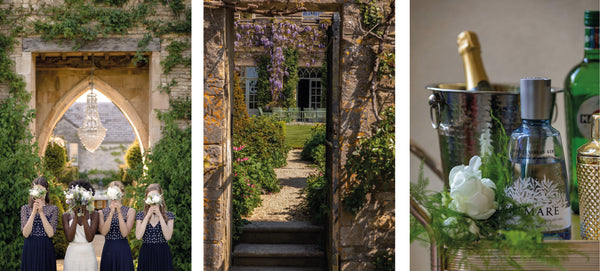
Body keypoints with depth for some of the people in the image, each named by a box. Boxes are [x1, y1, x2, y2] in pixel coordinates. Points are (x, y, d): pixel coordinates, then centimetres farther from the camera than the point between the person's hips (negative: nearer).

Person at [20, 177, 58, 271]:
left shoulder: (53, 209, 2)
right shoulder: (25, 208, 4)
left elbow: (50, 233, -10)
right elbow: (25, 233, -8)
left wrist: (41, 212, -13)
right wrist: (34, 212, -14)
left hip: (46, 249, 0)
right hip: (29, 249, 1)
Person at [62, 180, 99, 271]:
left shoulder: (93, 215, 0)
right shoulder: (66, 215, 2)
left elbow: (90, 238, -11)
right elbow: (69, 238, -10)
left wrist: (84, 217, -13)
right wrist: (76, 217, -12)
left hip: (88, 254, 0)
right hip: (72, 255, 0)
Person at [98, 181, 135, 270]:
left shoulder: (130, 211, 0)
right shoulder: (102, 212, 6)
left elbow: (125, 233, -11)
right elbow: (103, 232, -10)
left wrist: (119, 212, -16)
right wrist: (112, 212, -16)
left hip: (123, 251, -1)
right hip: (108, 250, 1)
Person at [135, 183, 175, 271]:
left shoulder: (169, 215, 2)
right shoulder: (140, 215, 4)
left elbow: (168, 237, -12)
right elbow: (138, 236, -10)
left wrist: (160, 216, -13)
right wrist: (148, 216, -12)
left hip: (163, 254, 0)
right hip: (146, 254, 0)